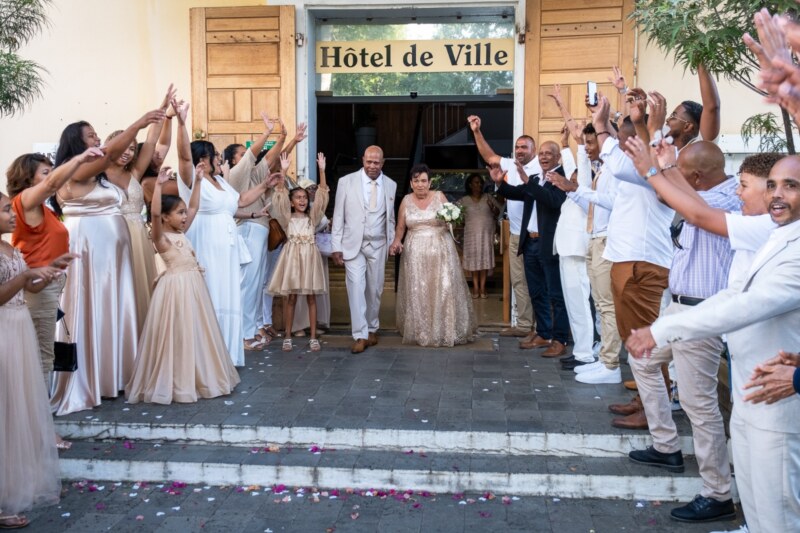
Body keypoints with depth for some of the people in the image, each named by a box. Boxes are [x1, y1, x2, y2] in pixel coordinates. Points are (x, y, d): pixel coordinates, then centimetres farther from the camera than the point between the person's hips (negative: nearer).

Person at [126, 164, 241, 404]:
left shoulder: (181, 232, 12)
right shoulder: (161, 238, -10)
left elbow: (194, 206, 19)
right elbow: (154, 213, -27)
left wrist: (198, 181, 16)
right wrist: (158, 185, -33)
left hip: (193, 285, 8)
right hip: (175, 287, -8)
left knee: (197, 333, 14)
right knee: (177, 335, -3)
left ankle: (197, 379, 25)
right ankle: (173, 384, 7)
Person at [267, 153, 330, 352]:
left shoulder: (312, 216, 10)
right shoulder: (287, 217, 5)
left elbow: (322, 195, 2)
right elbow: (280, 196, -7)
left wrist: (322, 170, -7)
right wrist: (283, 171, -16)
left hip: (310, 257, 2)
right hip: (292, 256, -1)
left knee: (311, 298, 4)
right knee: (291, 298, 3)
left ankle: (313, 337, 9)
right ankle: (288, 337, 10)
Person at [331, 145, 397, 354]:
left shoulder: (391, 185, 4)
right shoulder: (346, 182, -3)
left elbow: (390, 218, 11)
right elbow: (338, 216, -2)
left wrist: (392, 243, 5)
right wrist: (336, 247, -5)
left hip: (378, 246, 2)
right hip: (353, 245, -2)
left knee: (375, 290, 10)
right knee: (356, 288, -11)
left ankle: (372, 329, 27)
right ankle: (361, 336, -7)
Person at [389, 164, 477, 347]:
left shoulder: (439, 196, 1)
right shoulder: (406, 200, 5)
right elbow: (400, 227, 10)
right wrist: (396, 242, -7)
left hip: (440, 251, -1)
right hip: (415, 253, 1)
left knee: (443, 290, -2)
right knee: (417, 293, 1)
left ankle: (446, 331, 8)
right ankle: (420, 332, 9)